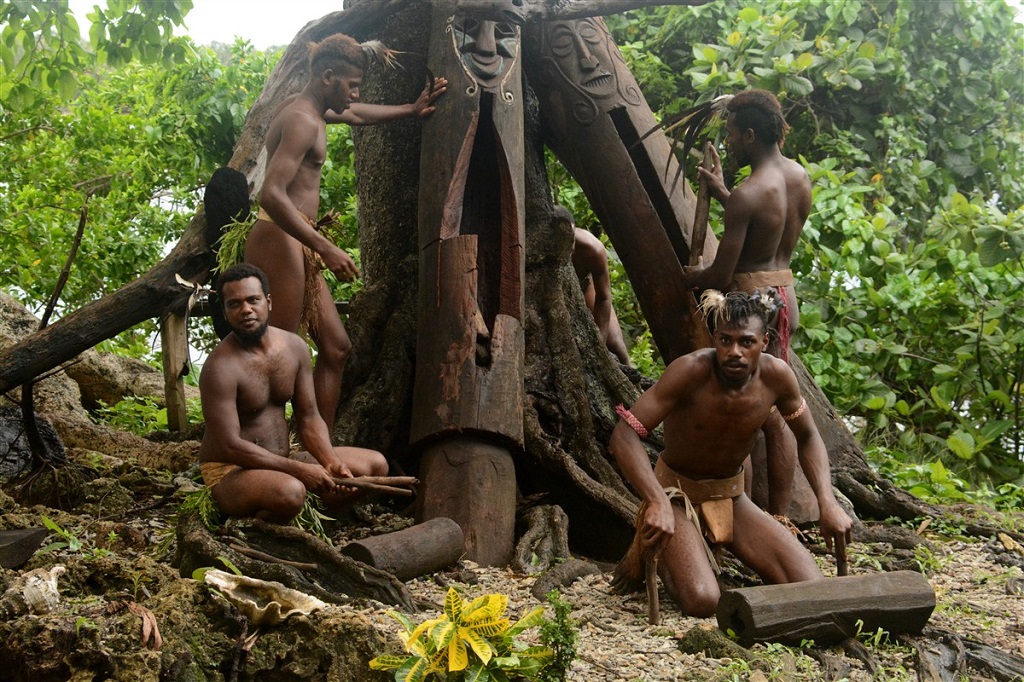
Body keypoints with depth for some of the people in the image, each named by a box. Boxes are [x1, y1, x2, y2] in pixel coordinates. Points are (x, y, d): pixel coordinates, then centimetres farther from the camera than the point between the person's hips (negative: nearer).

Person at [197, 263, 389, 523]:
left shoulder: (295, 347, 0)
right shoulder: (221, 367, -21)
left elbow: (309, 419, 5)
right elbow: (230, 446, -24)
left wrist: (332, 463, -13)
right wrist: (300, 470, -25)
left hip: (281, 464, 8)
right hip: (230, 472, -7)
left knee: (376, 464, 3)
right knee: (290, 492, -39)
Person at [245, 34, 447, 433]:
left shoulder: (309, 109, 17)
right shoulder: (303, 121, -15)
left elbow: (355, 115, 39)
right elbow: (272, 194, -26)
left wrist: (410, 111, 40)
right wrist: (325, 248, -28)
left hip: (298, 246, 11)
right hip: (280, 241, -11)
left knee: (336, 348, 11)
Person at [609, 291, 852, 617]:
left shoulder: (776, 376, -14)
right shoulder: (691, 370, -27)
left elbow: (808, 437, 4)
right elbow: (624, 435, -31)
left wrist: (828, 503, -11)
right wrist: (657, 502, -43)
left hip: (731, 498, 5)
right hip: (677, 493, -5)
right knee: (702, 601, -30)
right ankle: (649, 548, 3)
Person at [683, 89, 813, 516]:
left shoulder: (748, 194, -21)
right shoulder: (799, 177, 4)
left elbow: (720, 276, -19)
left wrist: (688, 278, 1)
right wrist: (722, 194, 24)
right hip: (783, 296, 8)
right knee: (775, 417, 14)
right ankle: (780, 518, 21)